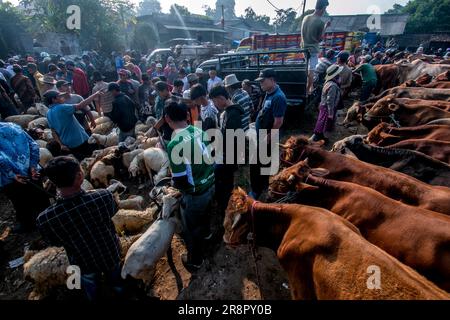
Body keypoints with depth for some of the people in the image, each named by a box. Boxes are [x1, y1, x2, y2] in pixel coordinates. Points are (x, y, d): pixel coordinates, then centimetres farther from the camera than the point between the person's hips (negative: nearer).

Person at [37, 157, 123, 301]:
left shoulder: (44, 220, -34)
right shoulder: (104, 197, -37)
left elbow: (55, 243, -10)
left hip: (84, 263, 0)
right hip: (111, 254, 1)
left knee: (91, 286, 34)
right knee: (115, 279, 34)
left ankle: (95, 297, 62)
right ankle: (119, 291, 63)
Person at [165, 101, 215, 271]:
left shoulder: (174, 144, -28)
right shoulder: (199, 131, -8)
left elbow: (180, 181, -25)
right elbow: (210, 157, 4)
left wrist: (174, 183, -3)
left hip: (195, 193, -6)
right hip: (210, 184, 7)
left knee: (191, 228, 19)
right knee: (204, 211, 35)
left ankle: (195, 260, 42)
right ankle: (206, 232, 65)